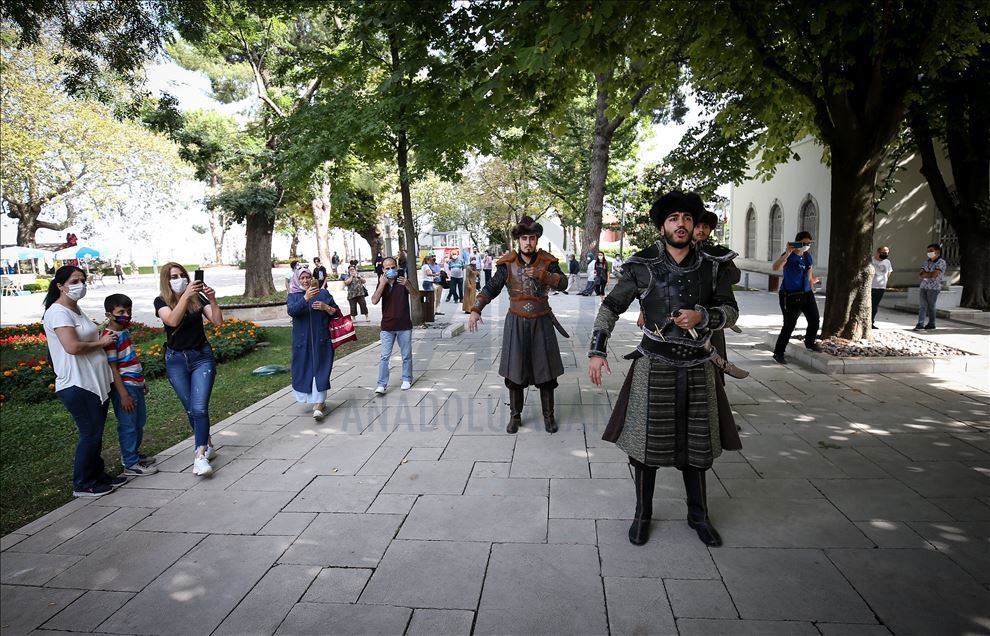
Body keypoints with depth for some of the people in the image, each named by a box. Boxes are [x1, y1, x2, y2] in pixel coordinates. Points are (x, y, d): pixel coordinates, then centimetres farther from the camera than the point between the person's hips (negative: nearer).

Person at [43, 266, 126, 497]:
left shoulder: (76, 309, 14)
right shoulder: (58, 312, -14)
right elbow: (72, 346, -24)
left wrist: (104, 338, 9)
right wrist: (101, 342, -10)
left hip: (96, 382, 9)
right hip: (77, 385, -9)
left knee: (96, 432, 15)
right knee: (90, 433, -2)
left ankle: (98, 475, 26)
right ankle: (83, 484, 11)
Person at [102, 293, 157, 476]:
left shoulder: (124, 331, 11)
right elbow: (112, 368, -19)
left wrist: (141, 381, 25)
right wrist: (124, 394, -21)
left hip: (135, 385, 9)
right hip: (124, 387, -9)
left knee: (139, 423, 20)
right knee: (128, 426, 0)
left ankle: (133, 454, 35)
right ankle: (131, 464, 10)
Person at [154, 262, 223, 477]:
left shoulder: (198, 298, 0)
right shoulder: (161, 301, -3)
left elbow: (218, 321, -10)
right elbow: (172, 320, -24)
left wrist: (212, 300, -25)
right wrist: (186, 296, -34)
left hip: (202, 356, -1)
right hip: (176, 360, 1)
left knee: (200, 407, -12)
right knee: (191, 409, 9)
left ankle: (200, 456, -14)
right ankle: (207, 445, 28)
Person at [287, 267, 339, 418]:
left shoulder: (323, 293, 6)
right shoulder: (293, 296, 6)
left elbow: (337, 312, 6)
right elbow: (291, 311, -15)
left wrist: (326, 307, -14)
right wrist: (306, 298, -27)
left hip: (321, 340, -1)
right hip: (302, 341, 2)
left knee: (320, 369, -8)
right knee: (304, 369, 7)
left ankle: (318, 405, -11)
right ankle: (319, 400, 26)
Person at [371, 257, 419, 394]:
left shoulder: (402, 281, 0)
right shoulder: (382, 283, 3)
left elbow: (416, 295, -13)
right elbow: (374, 301, -11)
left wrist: (407, 285, -31)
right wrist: (382, 284, -20)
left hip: (404, 326, 0)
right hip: (387, 327, 0)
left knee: (406, 355, 9)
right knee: (384, 356, -3)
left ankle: (407, 379, 23)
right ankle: (382, 384, -2)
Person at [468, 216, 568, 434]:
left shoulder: (547, 262, -1)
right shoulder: (508, 264, -3)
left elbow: (563, 283, -13)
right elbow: (491, 288, -5)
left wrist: (542, 275, -26)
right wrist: (475, 310, -17)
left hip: (541, 323, 0)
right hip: (516, 323, 0)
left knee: (546, 371, 6)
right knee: (514, 372, 5)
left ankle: (548, 416, 21)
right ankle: (515, 416, 21)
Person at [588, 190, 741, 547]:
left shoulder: (709, 267, 4)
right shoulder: (643, 266, -4)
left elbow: (731, 311, 10)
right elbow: (611, 306, -2)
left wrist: (703, 317, -11)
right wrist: (597, 350, -11)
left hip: (697, 368, 3)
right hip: (654, 366, -2)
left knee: (696, 443, 12)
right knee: (646, 441, 5)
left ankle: (698, 515, 31)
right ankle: (642, 514, 24)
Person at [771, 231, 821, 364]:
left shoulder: (808, 256, 12)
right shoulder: (789, 256, -10)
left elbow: (809, 276, 21)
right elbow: (775, 267, -30)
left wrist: (812, 290, 22)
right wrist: (787, 253, -34)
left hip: (806, 294, 7)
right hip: (790, 296, -7)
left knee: (814, 320, 7)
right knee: (789, 325, -5)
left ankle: (810, 342, 36)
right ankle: (778, 353, 8)